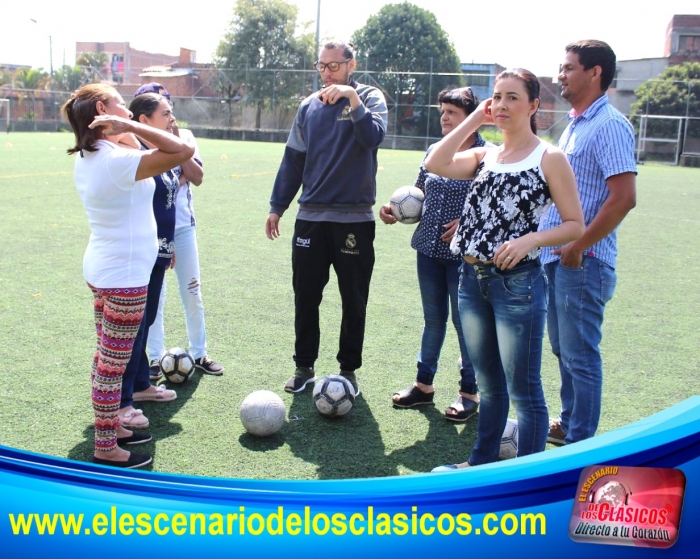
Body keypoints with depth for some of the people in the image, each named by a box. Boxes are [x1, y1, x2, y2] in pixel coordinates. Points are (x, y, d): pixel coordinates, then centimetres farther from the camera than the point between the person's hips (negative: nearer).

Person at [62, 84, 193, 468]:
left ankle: (110, 426, 33)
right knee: (113, 365, 1)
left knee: (107, 358, 19)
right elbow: (183, 151, -27)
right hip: (125, 277, -9)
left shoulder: (85, 159, 6)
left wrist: (125, 133, 5)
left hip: (100, 268, 10)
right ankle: (106, 449, 12)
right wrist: (130, 128, -23)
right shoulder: (119, 161, -23)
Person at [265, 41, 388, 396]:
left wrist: (353, 100, -26)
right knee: (305, 297, 8)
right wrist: (277, 206, 9)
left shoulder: (370, 97, 0)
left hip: (355, 218, -3)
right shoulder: (309, 106, 9)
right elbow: (293, 159, 11)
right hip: (311, 217, 3)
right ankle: (304, 366, 22)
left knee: (354, 301, 7)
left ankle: (349, 369, 21)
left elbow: (374, 137, -19)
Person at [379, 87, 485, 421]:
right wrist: (396, 209, 1)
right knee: (433, 318, 16)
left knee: (465, 321, 4)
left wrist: (467, 222, -22)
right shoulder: (434, 151, 10)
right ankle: (424, 384, 29)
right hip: (429, 249, 6)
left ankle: (469, 392, 19)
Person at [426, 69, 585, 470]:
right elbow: (435, 165, -5)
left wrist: (530, 240, -22)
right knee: (489, 385, 20)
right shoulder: (485, 156, 12)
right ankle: (482, 462, 35)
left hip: (518, 284, -6)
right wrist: (474, 120, -1)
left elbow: (575, 225, -6)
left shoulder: (549, 158, -4)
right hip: (473, 280, 6)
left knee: (523, 392, 1)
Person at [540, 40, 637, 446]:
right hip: (557, 256, 9)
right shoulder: (576, 124, 16)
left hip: (583, 261, -9)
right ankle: (568, 423, 33)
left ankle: (580, 443, 12)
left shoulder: (609, 125, -14)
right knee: (563, 348, 18)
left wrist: (578, 247, -18)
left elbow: (624, 199, -22)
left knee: (580, 354, 0)